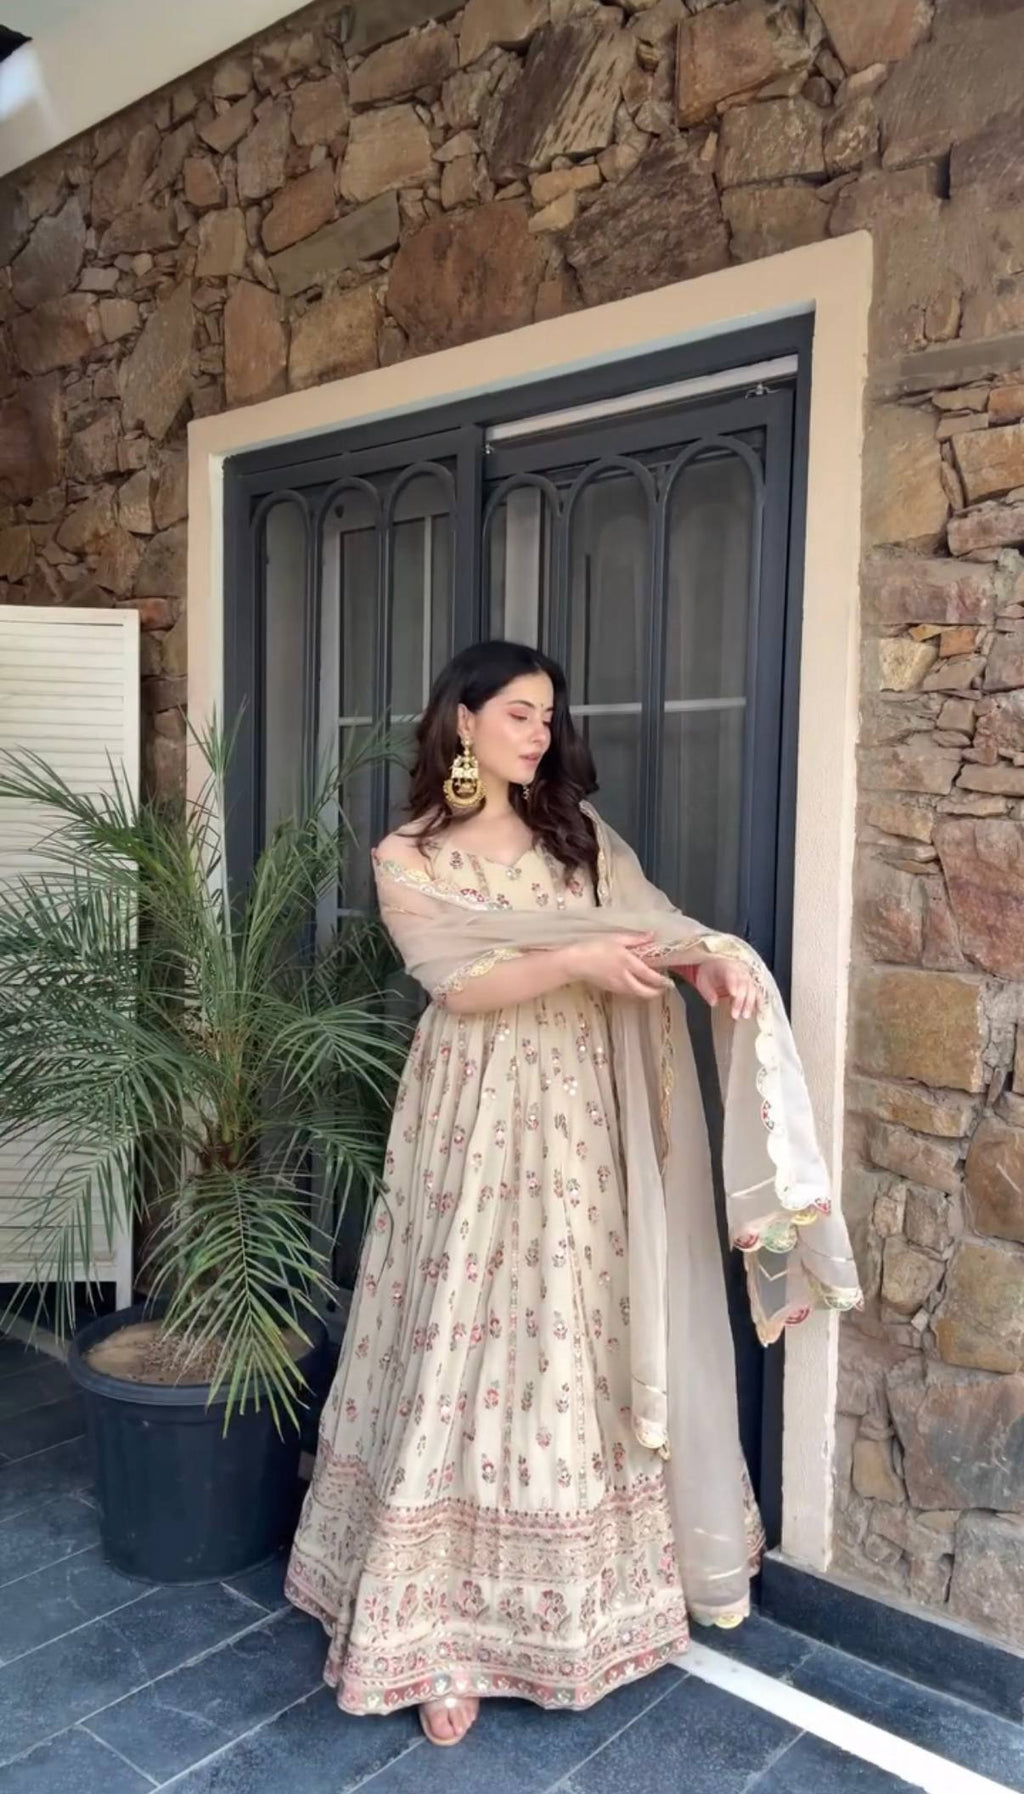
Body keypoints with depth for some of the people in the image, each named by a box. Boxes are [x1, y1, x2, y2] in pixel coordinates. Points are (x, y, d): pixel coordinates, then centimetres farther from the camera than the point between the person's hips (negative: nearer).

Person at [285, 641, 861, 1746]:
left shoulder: (578, 835, 10)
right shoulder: (406, 858, -2)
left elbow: (656, 925, -2)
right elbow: (458, 985, -13)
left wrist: (712, 960, -23)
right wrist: (574, 962, -27)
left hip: (578, 1119, 4)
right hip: (476, 1122, -3)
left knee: (577, 1343, 10)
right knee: (468, 1348, 0)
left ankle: (568, 1595, 28)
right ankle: (441, 1627, 15)